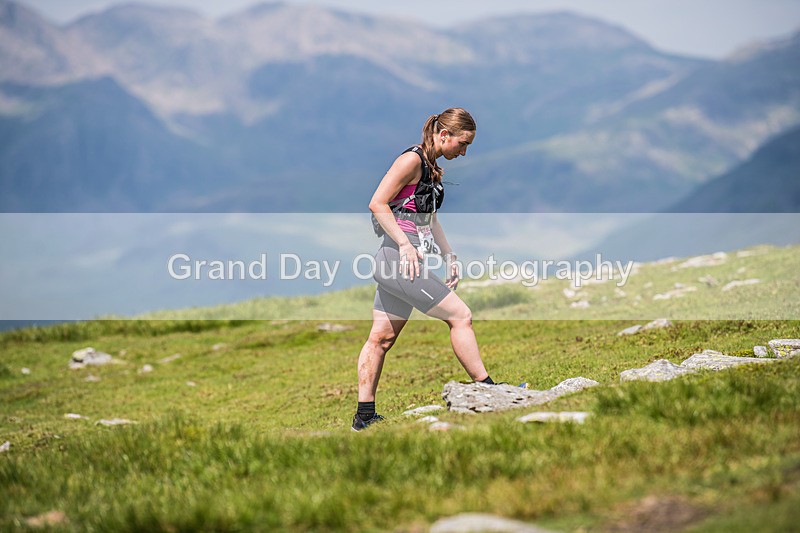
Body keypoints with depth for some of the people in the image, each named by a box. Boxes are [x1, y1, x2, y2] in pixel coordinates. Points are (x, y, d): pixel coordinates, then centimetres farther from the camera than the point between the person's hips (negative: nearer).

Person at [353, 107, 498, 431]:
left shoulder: (432, 168, 17)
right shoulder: (412, 160, -12)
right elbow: (377, 204, -17)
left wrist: (449, 257, 21)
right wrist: (405, 244, -20)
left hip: (398, 264, 10)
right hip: (399, 259, -10)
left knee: (382, 337, 10)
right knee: (460, 316, -6)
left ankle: (364, 415, 13)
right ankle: (487, 392, 0)